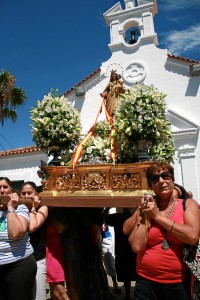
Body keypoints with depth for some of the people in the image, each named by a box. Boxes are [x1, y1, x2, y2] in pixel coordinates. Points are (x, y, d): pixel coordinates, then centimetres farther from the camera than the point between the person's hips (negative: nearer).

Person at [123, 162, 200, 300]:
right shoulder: (146, 208, 0)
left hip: (179, 283, -1)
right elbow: (136, 246, -10)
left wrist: (158, 216, -16)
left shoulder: (188, 204, -4)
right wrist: (146, 216, -13)